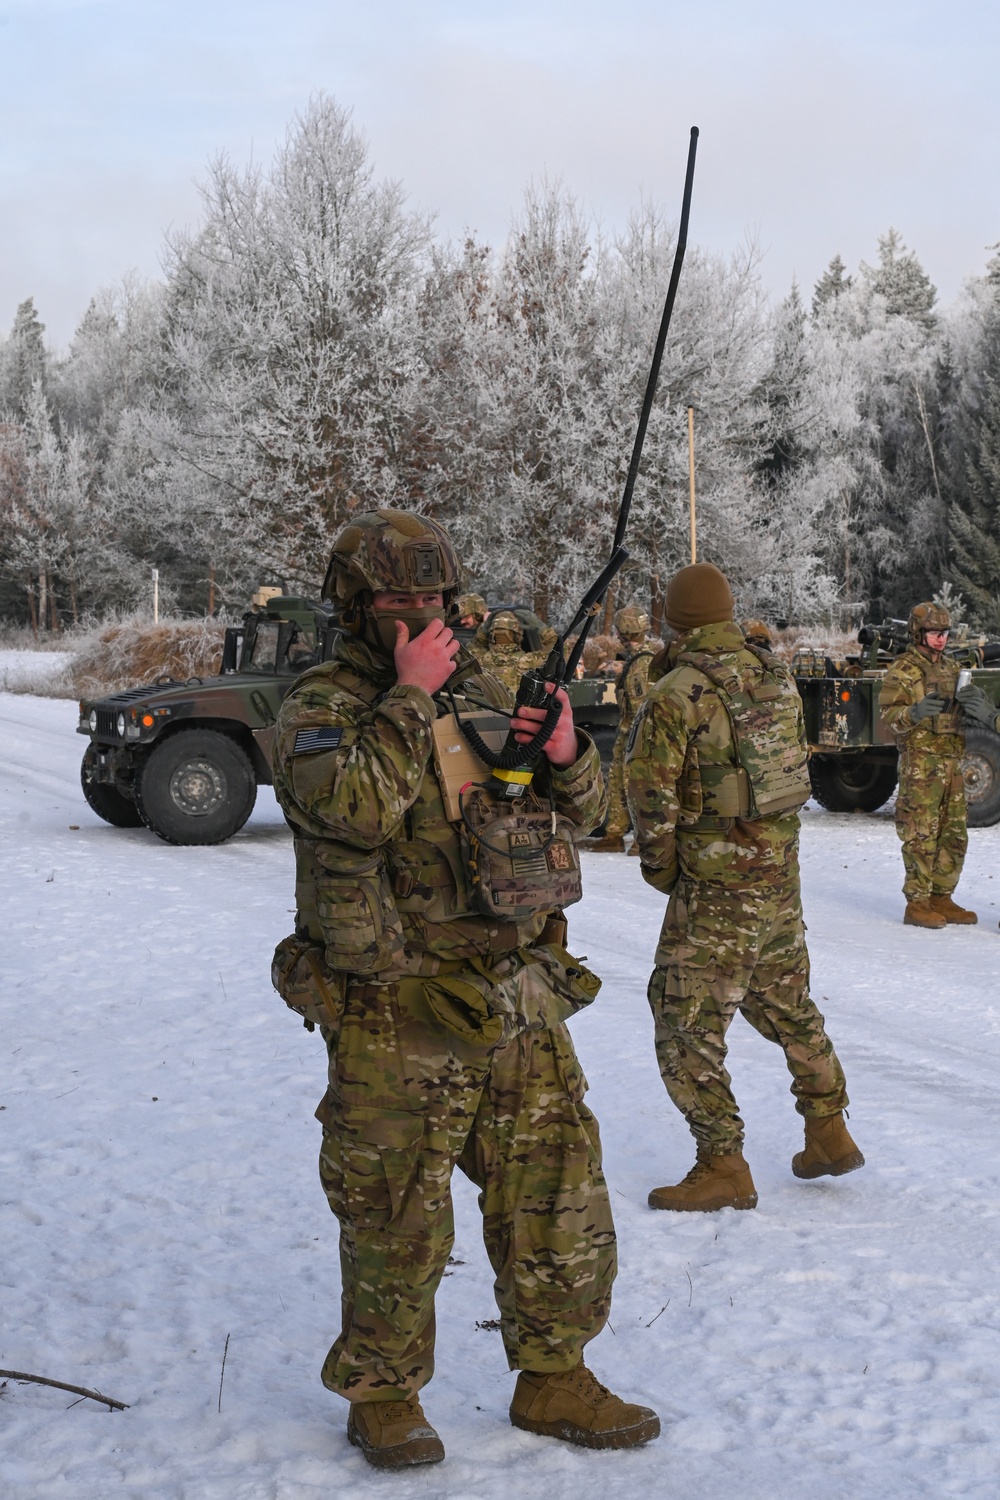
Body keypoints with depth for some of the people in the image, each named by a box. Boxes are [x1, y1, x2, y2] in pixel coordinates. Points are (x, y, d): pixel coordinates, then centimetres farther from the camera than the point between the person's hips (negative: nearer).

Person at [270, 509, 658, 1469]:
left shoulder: (479, 694, 10)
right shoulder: (317, 713, -8)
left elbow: (580, 814, 13)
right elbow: (360, 806, -29)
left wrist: (565, 753, -8)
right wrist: (409, 697, -21)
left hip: (520, 1008, 6)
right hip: (397, 1021, -6)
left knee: (558, 1202, 11)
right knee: (396, 1224, 5)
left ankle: (553, 1381, 28)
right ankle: (382, 1398, 24)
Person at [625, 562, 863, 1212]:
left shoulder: (676, 696, -17)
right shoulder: (777, 677, 4)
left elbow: (652, 795, -16)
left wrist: (660, 866, 0)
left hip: (717, 880, -8)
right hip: (782, 866, 8)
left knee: (688, 1022, 2)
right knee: (786, 1001, 22)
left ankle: (724, 1166, 4)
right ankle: (829, 1134, 30)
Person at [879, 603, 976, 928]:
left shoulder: (952, 668, 17)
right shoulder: (902, 671, -6)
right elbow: (889, 715, -12)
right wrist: (915, 712, -31)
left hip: (952, 760, 8)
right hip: (921, 763, -7)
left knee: (954, 834, 9)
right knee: (922, 835, -6)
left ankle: (941, 898, 18)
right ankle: (917, 903, -1)